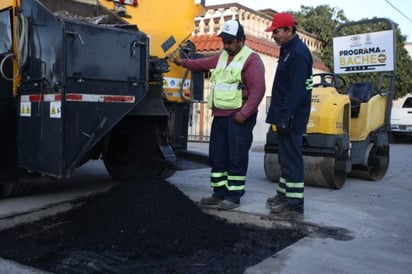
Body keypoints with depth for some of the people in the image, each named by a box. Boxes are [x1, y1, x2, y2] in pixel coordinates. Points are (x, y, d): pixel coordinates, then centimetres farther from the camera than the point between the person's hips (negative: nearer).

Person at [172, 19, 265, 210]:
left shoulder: (252, 59, -8)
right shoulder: (222, 57, 19)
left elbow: (258, 90, -16)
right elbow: (203, 64, 24)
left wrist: (244, 114, -20)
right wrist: (184, 62, 7)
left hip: (238, 118, -8)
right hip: (220, 116, 8)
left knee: (236, 158, -3)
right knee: (217, 156, 11)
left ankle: (233, 196, 5)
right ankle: (219, 193, 21)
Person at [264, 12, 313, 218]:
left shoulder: (298, 53, -16)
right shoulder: (288, 50, 16)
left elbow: (297, 90, -23)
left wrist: (285, 118, -24)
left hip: (291, 119, -10)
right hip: (284, 116, 10)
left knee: (291, 160, -6)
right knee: (285, 158, 18)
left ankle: (294, 205, 1)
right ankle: (284, 194, 31)